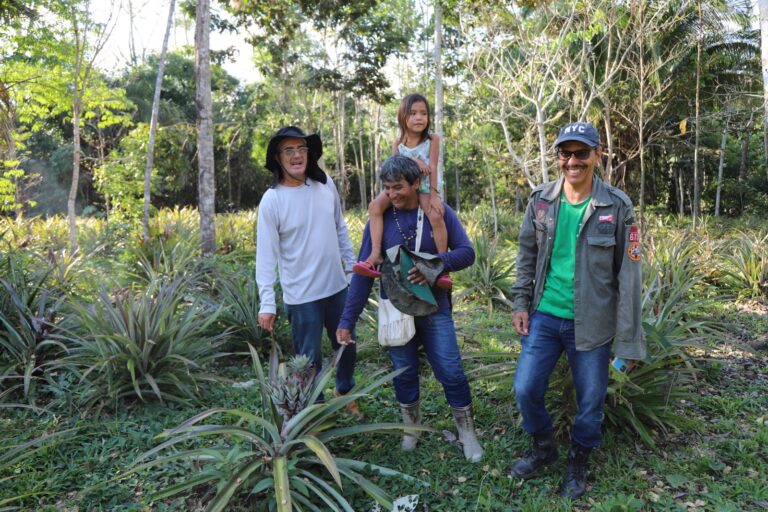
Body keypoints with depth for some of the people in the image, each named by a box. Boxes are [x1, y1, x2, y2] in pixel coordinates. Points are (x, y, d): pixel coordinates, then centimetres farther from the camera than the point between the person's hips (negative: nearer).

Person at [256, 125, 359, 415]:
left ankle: (344, 392, 48)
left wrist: (352, 266, 11)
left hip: (337, 286, 5)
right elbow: (266, 255, -14)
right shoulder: (272, 200, -13)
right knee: (309, 358, 7)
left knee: (347, 346, 21)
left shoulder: (325, 184, 0)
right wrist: (267, 303, -18)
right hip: (301, 295, -5)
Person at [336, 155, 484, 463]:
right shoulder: (381, 218, -7)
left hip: (435, 309, -1)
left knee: (451, 373, 2)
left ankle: (467, 433, 24)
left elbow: (466, 252, -6)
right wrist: (348, 319, -8)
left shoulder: (439, 212, -8)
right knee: (404, 374, 13)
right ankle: (411, 428, 36)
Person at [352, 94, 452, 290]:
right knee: (375, 205, -21)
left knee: (436, 216, -30)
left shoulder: (432, 139, -6)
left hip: (426, 187, -3)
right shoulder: (398, 143, 2)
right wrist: (412, 161, -25)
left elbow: (433, 168, -13)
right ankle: (375, 254, -24)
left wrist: (434, 196, -20)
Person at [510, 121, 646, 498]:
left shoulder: (617, 206, -10)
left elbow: (628, 276, -8)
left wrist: (628, 339, -9)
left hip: (591, 323, -2)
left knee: (590, 401, 10)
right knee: (525, 389, 4)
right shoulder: (540, 199, -2)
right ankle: (543, 448, 33)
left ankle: (578, 462, 38)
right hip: (544, 316, 2)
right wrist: (521, 304, 5)